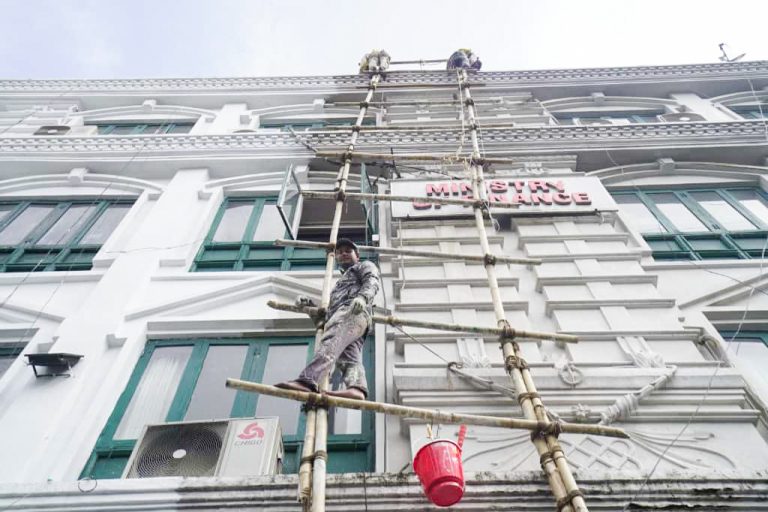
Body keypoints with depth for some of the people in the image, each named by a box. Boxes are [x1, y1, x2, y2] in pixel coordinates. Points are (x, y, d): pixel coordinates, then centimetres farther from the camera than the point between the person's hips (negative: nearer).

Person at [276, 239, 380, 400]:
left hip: (352, 311, -8)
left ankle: (307, 380, -54)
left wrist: (362, 297, -21)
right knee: (348, 358, -21)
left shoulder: (365, 266, 26)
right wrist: (308, 303, 22)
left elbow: (372, 282, 2)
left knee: (331, 343, -33)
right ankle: (356, 388, -45)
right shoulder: (342, 281, 48)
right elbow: (327, 307, 41)